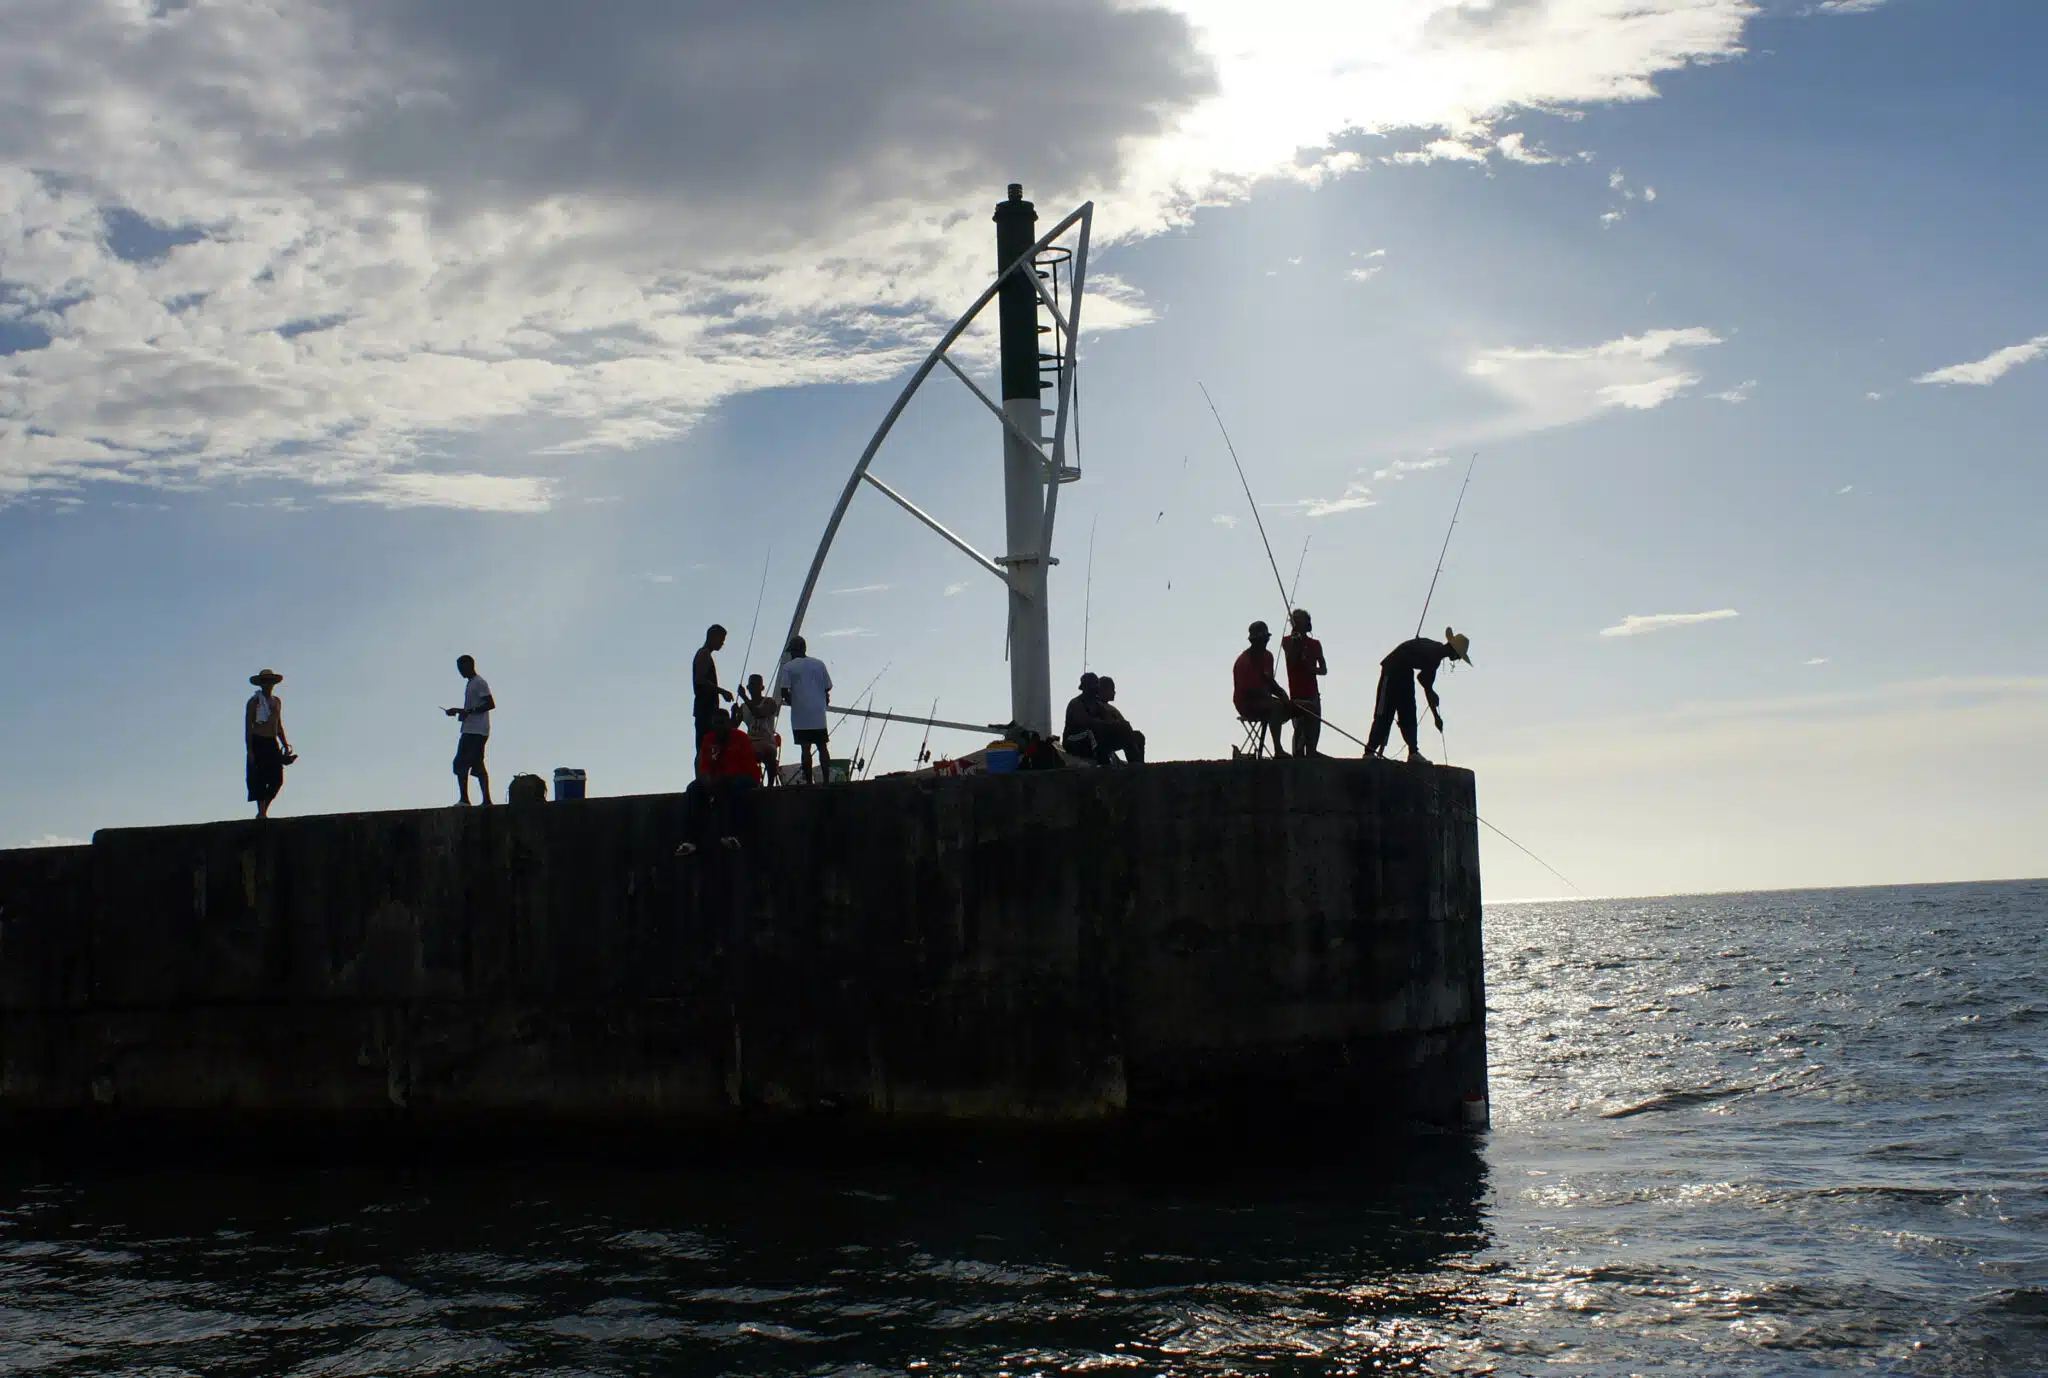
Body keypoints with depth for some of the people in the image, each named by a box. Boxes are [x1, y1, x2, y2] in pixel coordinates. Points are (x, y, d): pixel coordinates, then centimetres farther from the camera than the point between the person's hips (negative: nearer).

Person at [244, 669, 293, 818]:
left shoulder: (276, 701, 17)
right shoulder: (254, 701, -3)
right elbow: (248, 727, -7)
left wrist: (285, 744, 15)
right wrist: (249, 749, -14)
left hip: (273, 744, 6)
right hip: (258, 743, -6)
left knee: (277, 779, -1)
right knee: (259, 779, -6)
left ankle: (263, 810, 12)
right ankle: (261, 813, -2)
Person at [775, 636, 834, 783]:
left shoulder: (788, 667, -2)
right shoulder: (819, 664, 7)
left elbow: (783, 692, -8)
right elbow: (827, 689, 8)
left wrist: (792, 702, 11)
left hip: (800, 715, -3)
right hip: (819, 715, 3)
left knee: (806, 749, -2)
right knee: (823, 748, 8)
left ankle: (808, 781, -3)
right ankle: (826, 780, 4)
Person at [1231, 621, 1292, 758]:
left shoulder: (1268, 656, 9)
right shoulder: (1244, 662, -18)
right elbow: (1247, 691, -22)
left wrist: (1280, 692, 0)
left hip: (1263, 700, 9)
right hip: (1247, 704, -9)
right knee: (1276, 706, -34)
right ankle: (1278, 750, -40)